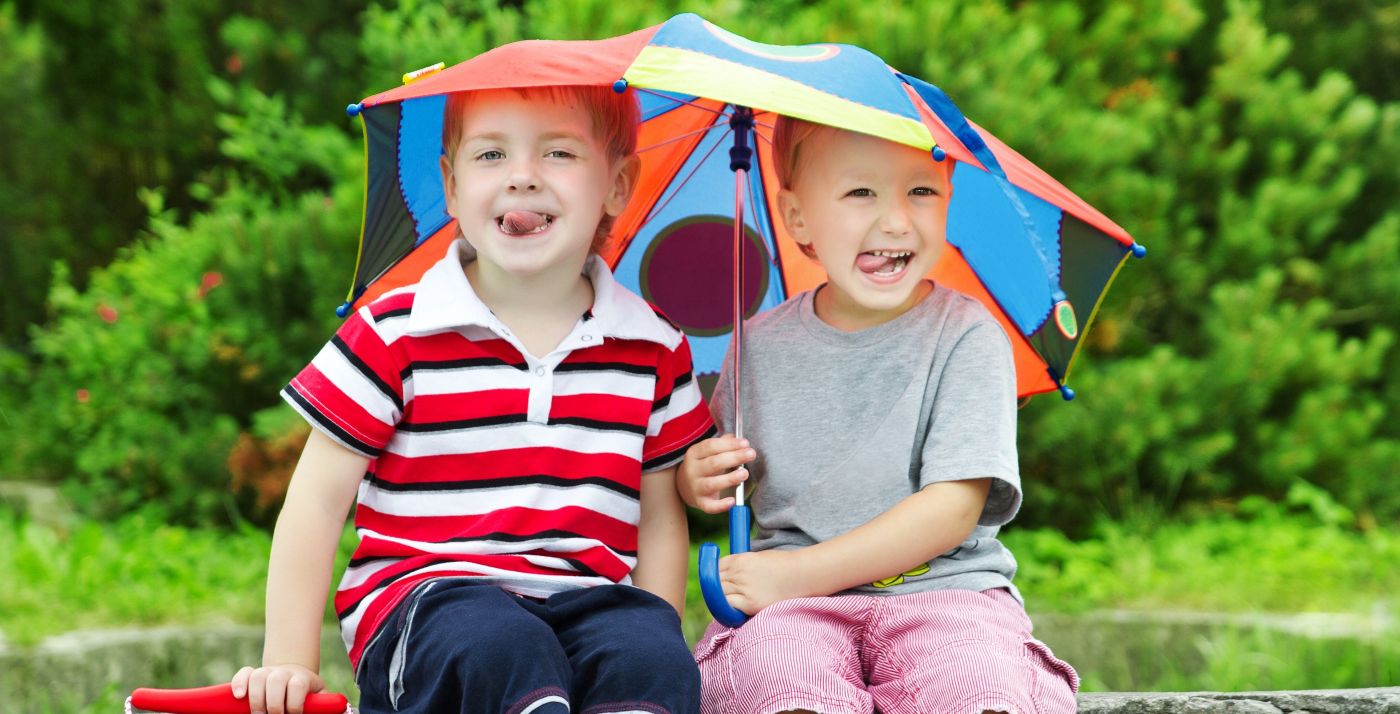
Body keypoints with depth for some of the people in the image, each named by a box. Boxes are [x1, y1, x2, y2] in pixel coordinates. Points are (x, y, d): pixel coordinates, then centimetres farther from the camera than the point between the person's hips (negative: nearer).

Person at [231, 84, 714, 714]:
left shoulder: (654, 351, 10)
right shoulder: (396, 335, 1)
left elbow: (659, 517, 16)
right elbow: (317, 502, 2)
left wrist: (656, 636, 1)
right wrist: (288, 661, -4)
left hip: (585, 598, 3)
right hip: (420, 594, -3)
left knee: (652, 657, -30)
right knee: (497, 649, -36)